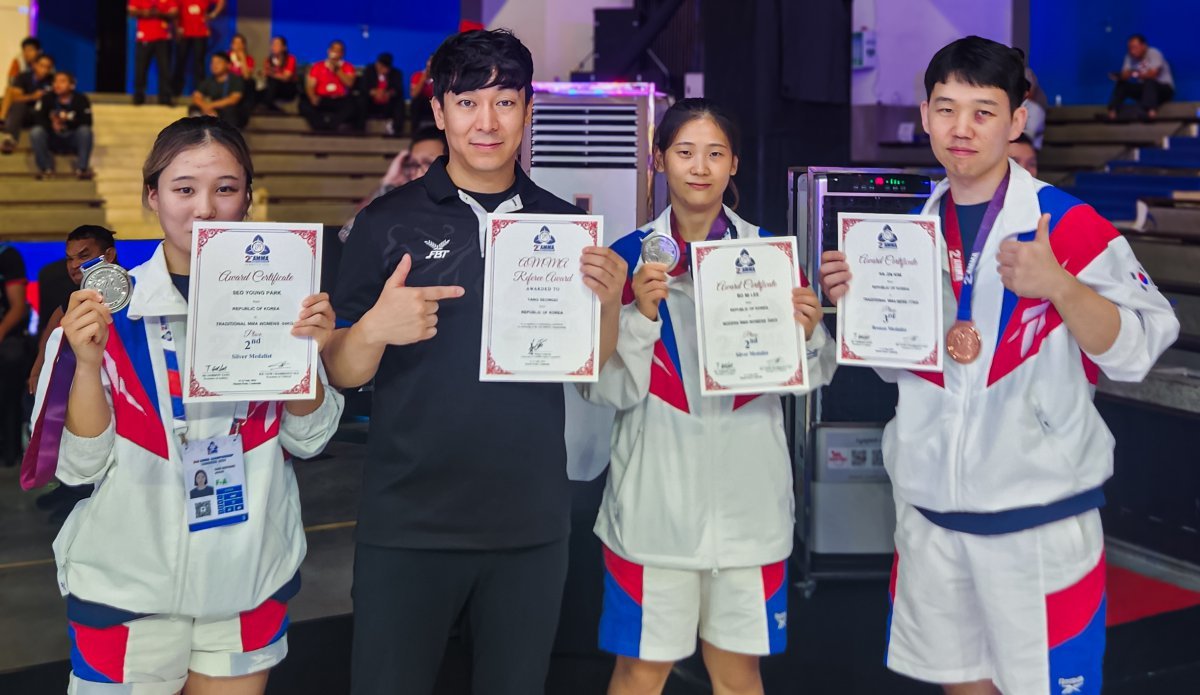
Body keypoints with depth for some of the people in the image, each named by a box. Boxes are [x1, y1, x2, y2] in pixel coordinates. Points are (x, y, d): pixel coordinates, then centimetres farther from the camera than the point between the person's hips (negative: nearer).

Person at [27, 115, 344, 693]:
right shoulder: (111, 305, -6)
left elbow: (307, 440, 0)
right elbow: (80, 465, -7)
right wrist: (89, 362, -23)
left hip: (251, 580, 2)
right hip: (129, 584, -1)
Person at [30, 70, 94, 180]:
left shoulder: (81, 100, -8)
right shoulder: (47, 99, -4)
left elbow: (87, 121, -18)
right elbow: (37, 118, -12)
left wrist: (67, 122, -33)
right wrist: (51, 125, -32)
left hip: (73, 141, -1)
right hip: (52, 140, 1)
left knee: (85, 130, -31)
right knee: (36, 131, -26)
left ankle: (81, 169, -22)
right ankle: (47, 169, -18)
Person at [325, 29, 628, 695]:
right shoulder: (388, 222, -2)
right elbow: (340, 373, 0)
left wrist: (609, 303, -10)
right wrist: (375, 329, -21)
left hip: (531, 525, 2)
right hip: (408, 525, -2)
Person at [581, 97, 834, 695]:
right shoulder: (630, 256, 1)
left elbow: (810, 379, 6)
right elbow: (605, 390, -4)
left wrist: (808, 334, -14)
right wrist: (641, 313, -19)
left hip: (748, 494, 1)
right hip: (657, 495, -1)